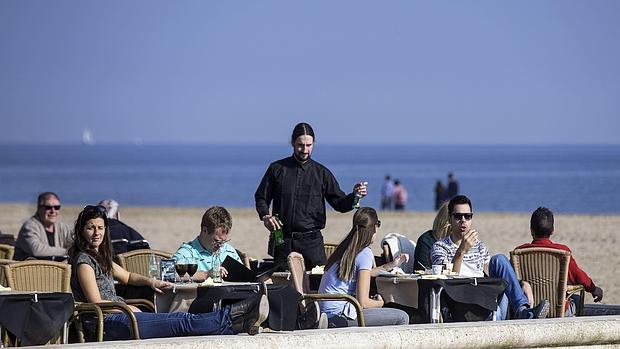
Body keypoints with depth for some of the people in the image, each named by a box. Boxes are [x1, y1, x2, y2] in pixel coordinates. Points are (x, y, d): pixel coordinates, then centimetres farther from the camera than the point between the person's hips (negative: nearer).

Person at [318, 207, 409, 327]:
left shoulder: (343, 249, 12)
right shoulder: (365, 253, -12)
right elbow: (363, 302, -14)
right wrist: (380, 303, 5)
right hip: (339, 319, -9)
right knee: (402, 318, -7)